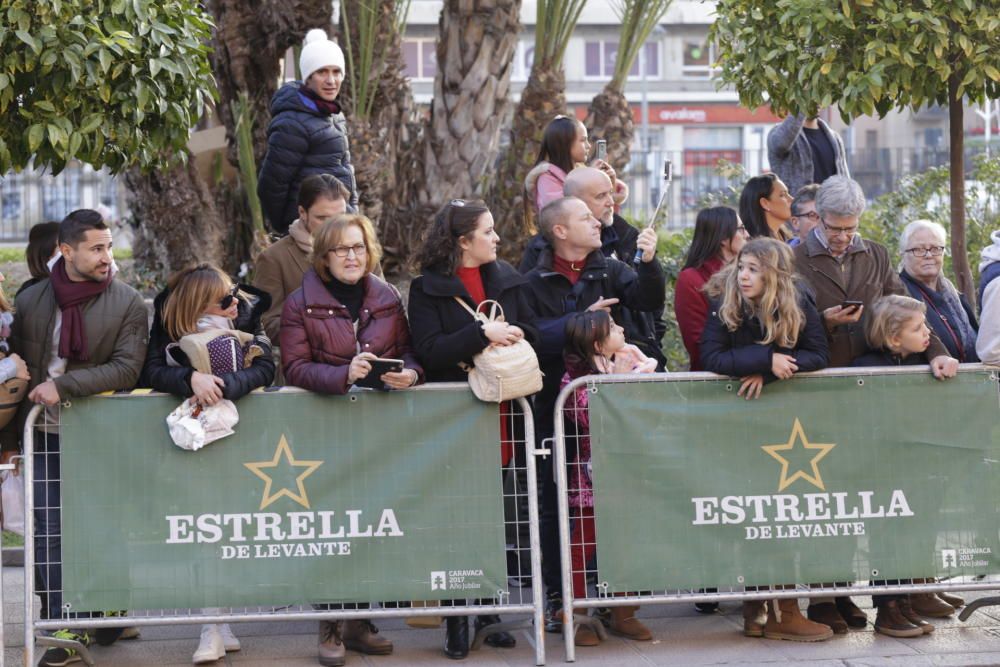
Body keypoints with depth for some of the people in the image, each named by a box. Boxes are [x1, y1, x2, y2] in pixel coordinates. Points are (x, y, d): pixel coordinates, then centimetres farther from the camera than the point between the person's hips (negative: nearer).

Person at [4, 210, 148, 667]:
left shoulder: (128, 304, -4)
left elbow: (126, 369, -14)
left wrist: (63, 385, -20)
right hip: (46, 436, 3)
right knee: (48, 533, 0)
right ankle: (64, 627, 6)